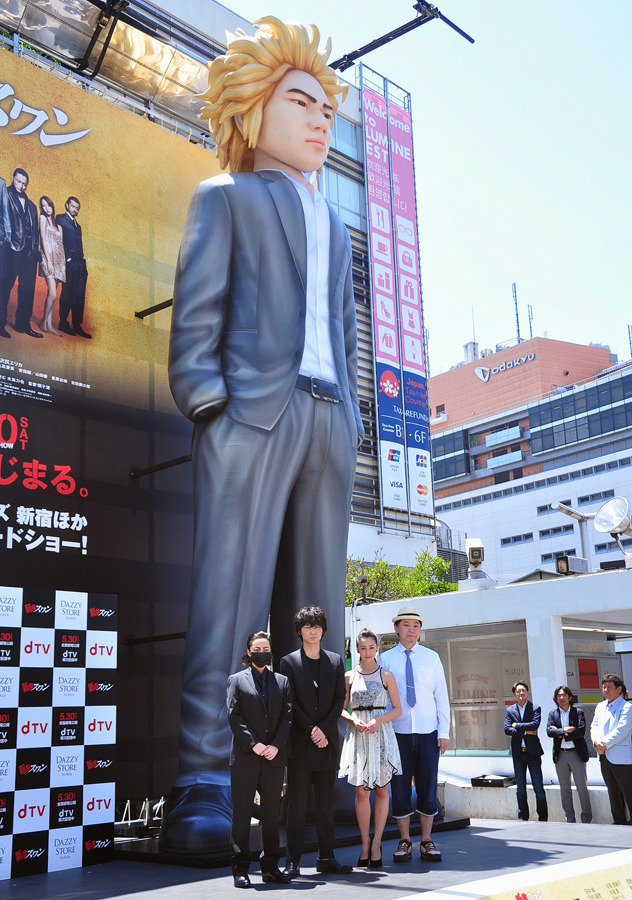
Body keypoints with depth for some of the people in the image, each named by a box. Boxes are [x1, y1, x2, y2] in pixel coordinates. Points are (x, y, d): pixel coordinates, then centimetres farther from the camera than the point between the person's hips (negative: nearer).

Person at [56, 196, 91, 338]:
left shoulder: (77, 225, 26)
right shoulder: (61, 219, 1)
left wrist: (82, 261, 13)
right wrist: (66, 257, -16)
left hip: (80, 264, 7)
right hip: (69, 262, -7)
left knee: (79, 296, 3)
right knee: (68, 293, -6)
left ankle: (77, 326, 5)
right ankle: (63, 322, 2)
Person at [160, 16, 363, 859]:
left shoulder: (336, 227, 32)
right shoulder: (224, 197, 15)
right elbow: (197, 308, 2)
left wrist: (350, 417, 12)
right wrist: (206, 401, -12)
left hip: (327, 418, 6)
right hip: (250, 409, -6)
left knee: (316, 610, 1)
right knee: (229, 596, -13)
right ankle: (203, 789, -12)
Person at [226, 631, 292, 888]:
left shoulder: (282, 682, 13)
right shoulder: (237, 680, 6)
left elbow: (287, 716, 5)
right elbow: (234, 716, -3)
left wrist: (276, 745, -9)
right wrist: (253, 744, -13)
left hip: (274, 756, 3)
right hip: (244, 756, -2)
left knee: (272, 812, 6)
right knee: (242, 812, 0)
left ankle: (270, 866, 15)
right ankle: (240, 867, 7)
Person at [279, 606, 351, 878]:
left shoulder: (335, 661, 10)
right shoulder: (289, 662, 1)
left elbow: (340, 699, 5)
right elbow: (289, 703, -4)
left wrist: (324, 729, -8)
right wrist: (311, 730, -12)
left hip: (327, 742, 3)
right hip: (299, 743, -3)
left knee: (326, 803, 9)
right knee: (297, 804, 0)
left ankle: (326, 858, 16)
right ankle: (293, 861, 6)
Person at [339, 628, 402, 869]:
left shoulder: (386, 675, 4)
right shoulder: (349, 676, 8)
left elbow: (397, 709, 4)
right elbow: (342, 709, 11)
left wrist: (379, 721, -12)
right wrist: (354, 719, -9)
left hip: (381, 734, 0)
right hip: (357, 736, 1)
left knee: (381, 790, 0)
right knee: (361, 792, -1)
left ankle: (376, 843, 8)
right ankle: (365, 842, 10)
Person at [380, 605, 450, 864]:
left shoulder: (431, 657, 7)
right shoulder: (385, 659, 4)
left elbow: (441, 696, 7)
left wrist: (444, 731, 0)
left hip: (428, 733, 1)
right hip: (397, 733, -1)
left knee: (428, 787, 4)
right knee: (400, 787, 2)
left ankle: (427, 842, 15)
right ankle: (404, 841, 14)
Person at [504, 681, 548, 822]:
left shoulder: (535, 708, 2)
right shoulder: (510, 710, 9)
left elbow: (535, 724, -15)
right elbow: (507, 730, -3)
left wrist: (516, 725, -10)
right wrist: (525, 731, -11)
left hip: (533, 752, -2)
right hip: (518, 753, 2)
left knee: (538, 787, -2)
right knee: (520, 788, 6)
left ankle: (543, 817, 6)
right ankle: (523, 817, 14)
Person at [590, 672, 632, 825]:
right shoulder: (600, 706, 15)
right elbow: (594, 726, 9)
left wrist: (605, 745, -16)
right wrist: (596, 741, -10)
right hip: (604, 757, 7)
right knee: (614, 795, 14)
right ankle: (619, 823, 23)